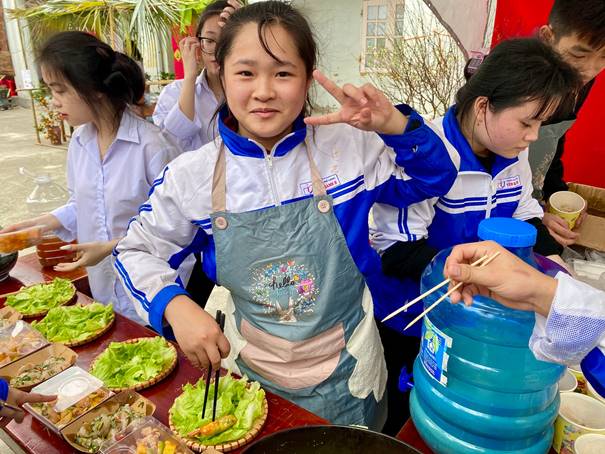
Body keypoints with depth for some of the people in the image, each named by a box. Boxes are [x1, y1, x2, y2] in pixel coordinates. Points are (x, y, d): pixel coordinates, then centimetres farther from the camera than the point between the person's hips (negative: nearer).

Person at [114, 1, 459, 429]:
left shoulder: (350, 146, -12)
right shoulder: (192, 174, -11)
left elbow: (436, 177, -1)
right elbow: (137, 250, 0)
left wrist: (396, 126, -21)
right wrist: (175, 306, -20)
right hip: (248, 376, 1)